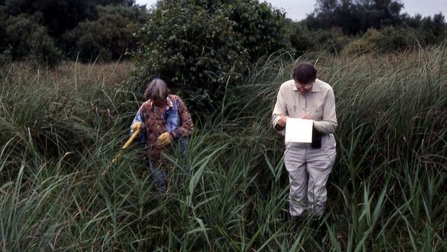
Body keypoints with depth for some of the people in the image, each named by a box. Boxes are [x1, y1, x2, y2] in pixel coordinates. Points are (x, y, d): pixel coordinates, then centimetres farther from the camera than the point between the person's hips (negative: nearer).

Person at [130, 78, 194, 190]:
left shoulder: (176, 102, -13)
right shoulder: (145, 107, -11)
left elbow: (189, 126, -10)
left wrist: (172, 135, -25)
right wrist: (137, 128, -26)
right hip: (157, 160, 1)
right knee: (163, 189, 22)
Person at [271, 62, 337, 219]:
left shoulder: (325, 90, -14)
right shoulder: (285, 88, -9)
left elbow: (331, 125, -12)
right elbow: (275, 118, -6)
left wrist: (312, 124, -29)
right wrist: (280, 121, -29)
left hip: (320, 148, -2)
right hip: (294, 147, 2)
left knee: (317, 192, 8)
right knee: (296, 190, 15)